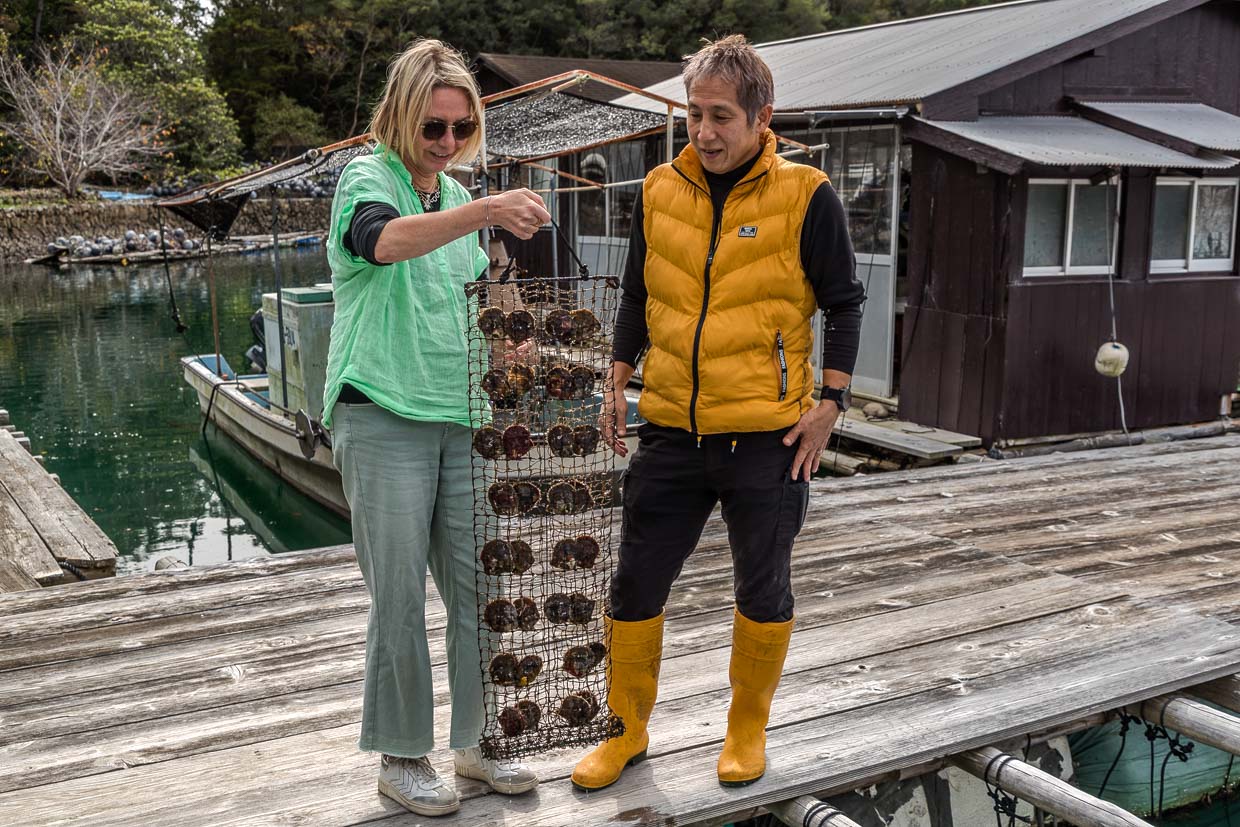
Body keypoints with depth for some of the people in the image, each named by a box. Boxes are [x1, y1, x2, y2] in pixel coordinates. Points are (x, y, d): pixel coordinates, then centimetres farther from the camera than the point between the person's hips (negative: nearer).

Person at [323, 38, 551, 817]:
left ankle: (480, 740, 23)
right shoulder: (366, 177, -5)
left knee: (480, 588, 8)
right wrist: (483, 212, -44)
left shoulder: (457, 195, 16)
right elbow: (385, 240, -30)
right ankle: (403, 756, 15)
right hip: (384, 419, -6)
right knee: (401, 597, 0)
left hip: (460, 420, 6)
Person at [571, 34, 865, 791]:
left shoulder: (806, 196, -6)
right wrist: (618, 385, 9)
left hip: (767, 436, -3)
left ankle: (748, 730, 31)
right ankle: (627, 731, 26)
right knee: (636, 586, 8)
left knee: (763, 591, 10)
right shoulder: (660, 190, 5)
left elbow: (844, 304, -1)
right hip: (671, 431, 3)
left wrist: (829, 404, -7)